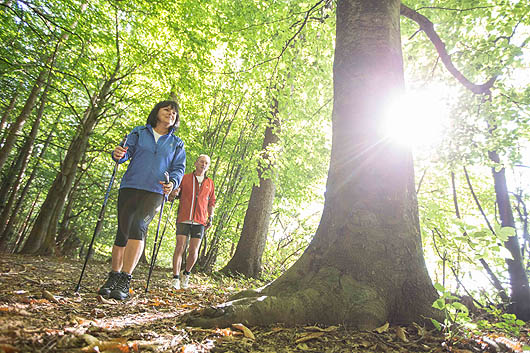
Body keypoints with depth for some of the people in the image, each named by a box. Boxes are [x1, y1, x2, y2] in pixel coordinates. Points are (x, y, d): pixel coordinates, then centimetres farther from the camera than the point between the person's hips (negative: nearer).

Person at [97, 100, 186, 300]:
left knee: (138, 227, -21)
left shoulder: (176, 143, 14)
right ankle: (113, 277, 18)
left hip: (154, 192, -1)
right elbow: (127, 150, 5)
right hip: (130, 187, 1)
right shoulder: (139, 132, 14)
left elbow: (179, 168, 10)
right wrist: (118, 155, -20)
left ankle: (125, 281, -20)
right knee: (123, 231, 3)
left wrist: (172, 182, -11)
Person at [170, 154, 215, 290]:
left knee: (193, 251, -1)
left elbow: (212, 202, 21)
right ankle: (176, 278, 2)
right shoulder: (185, 178, 8)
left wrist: (210, 218, 11)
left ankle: (187, 273, 22)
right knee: (179, 247, -8)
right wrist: (173, 193, -14)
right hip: (183, 219, -1)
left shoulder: (210, 183, 15)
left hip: (200, 221, 2)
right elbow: (172, 196, 10)